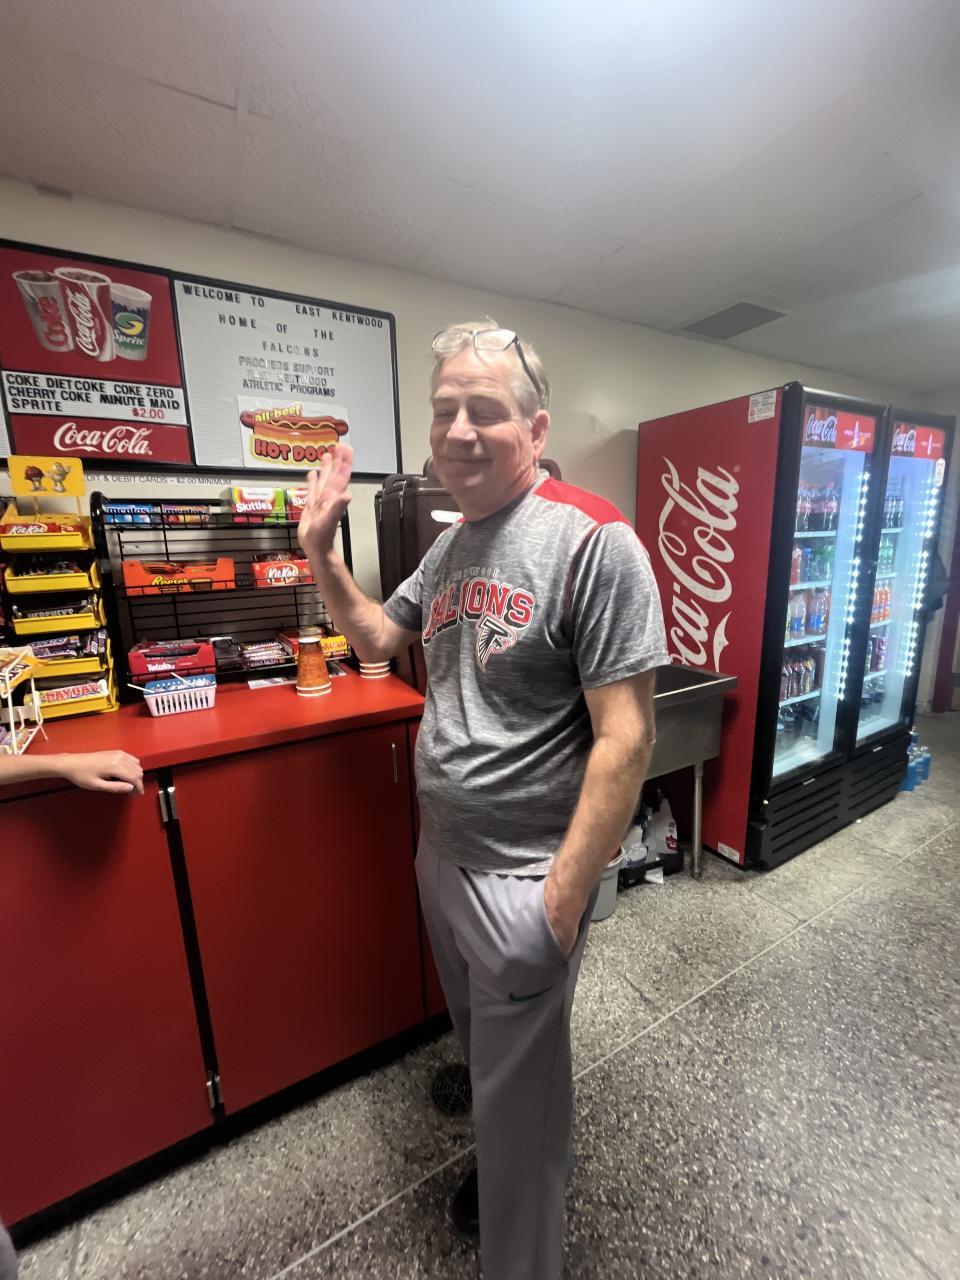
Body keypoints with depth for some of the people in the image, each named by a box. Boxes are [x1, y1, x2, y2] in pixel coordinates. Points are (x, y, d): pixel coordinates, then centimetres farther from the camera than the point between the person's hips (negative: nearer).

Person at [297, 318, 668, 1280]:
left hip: (521, 877, -7)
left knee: (518, 1090, 16)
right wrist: (320, 552, 4)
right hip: (439, 854, 8)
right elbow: (377, 637, 16)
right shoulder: (451, 543, 5)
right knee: (480, 1044, 31)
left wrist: (563, 900, -20)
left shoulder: (592, 541, -19)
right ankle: (501, 1154, 62)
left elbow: (625, 738, -22)